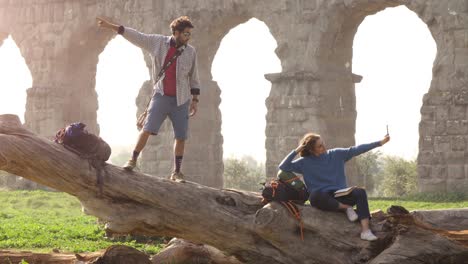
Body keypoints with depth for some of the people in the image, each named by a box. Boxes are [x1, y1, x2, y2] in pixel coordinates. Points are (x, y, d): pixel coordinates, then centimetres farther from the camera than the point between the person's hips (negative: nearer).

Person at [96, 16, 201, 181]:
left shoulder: (190, 52, 0)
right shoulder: (158, 42, -3)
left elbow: (194, 78, 8)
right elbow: (135, 36, -2)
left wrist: (195, 100, 3)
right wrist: (110, 25, -5)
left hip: (181, 100, 1)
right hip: (161, 97, -1)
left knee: (181, 136, 0)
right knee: (148, 129, -12)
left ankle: (177, 172, 11)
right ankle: (133, 160, 1)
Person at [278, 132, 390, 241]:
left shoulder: (336, 154, 10)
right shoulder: (305, 162, 3)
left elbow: (355, 150, 5)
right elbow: (283, 167, -4)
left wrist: (380, 142, 0)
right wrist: (296, 151, -11)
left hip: (340, 195, 3)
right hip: (322, 197, -3)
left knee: (360, 192, -24)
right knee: (315, 196, -37)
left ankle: (365, 230, -36)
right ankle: (346, 208, -16)